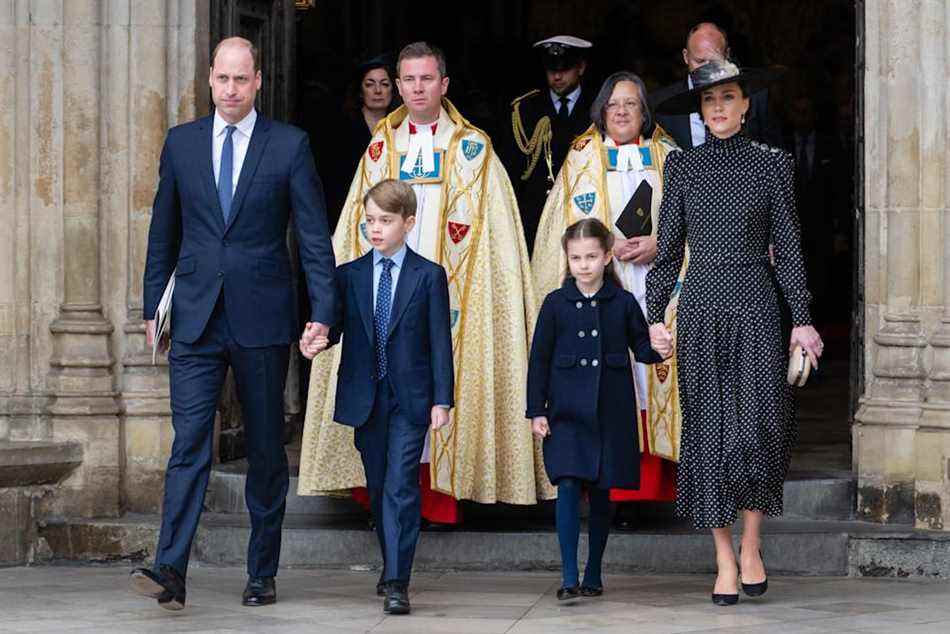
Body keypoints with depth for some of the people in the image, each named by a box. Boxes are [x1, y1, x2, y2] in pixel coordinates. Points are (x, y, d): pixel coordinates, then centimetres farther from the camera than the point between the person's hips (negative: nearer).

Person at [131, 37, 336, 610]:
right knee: (189, 441, -10)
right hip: (196, 319, 1)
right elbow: (164, 232, 15)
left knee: (267, 449, 7)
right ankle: (171, 572, -19)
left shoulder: (290, 145, 0)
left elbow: (315, 236, -1)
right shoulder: (182, 142, 8)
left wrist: (322, 313, -9)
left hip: (262, 320, -1)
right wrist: (152, 307, 13)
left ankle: (263, 574, 16)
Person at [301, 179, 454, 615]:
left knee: (401, 486, -12)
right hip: (365, 398, 3)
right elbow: (336, 326, 2)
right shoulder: (349, 276, 8)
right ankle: (392, 566, 29)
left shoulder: (429, 276, 1)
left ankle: (397, 584, -16)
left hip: (410, 399, -3)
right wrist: (315, 342, -22)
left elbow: (440, 341, 0)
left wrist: (442, 399, -5)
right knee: (378, 486, 12)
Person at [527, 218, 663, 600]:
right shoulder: (556, 304, 2)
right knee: (568, 486, -12)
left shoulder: (623, 303, 2)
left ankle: (593, 574, 19)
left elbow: (641, 348, 9)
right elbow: (539, 359, 3)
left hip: (610, 412, 1)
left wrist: (658, 349, -15)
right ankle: (569, 578, -12)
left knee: (600, 493, 7)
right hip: (567, 413, -1)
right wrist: (536, 411, -1)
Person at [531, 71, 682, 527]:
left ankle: (643, 486, -1)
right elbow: (568, 222, 5)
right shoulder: (583, 157, 11)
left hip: (656, 283, 1)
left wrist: (658, 243, -7)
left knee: (652, 382, -4)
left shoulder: (668, 158, 14)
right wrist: (608, 245, -9)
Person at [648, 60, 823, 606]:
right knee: (708, 430, 0)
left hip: (755, 304, -1)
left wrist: (802, 319, -2)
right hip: (700, 307, 1)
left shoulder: (772, 164, 4)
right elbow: (669, 247, 9)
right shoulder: (682, 166, 8)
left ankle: (751, 545, 8)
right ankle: (725, 561, 6)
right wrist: (655, 316, 2)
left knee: (760, 423, -11)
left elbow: (788, 246, 4)